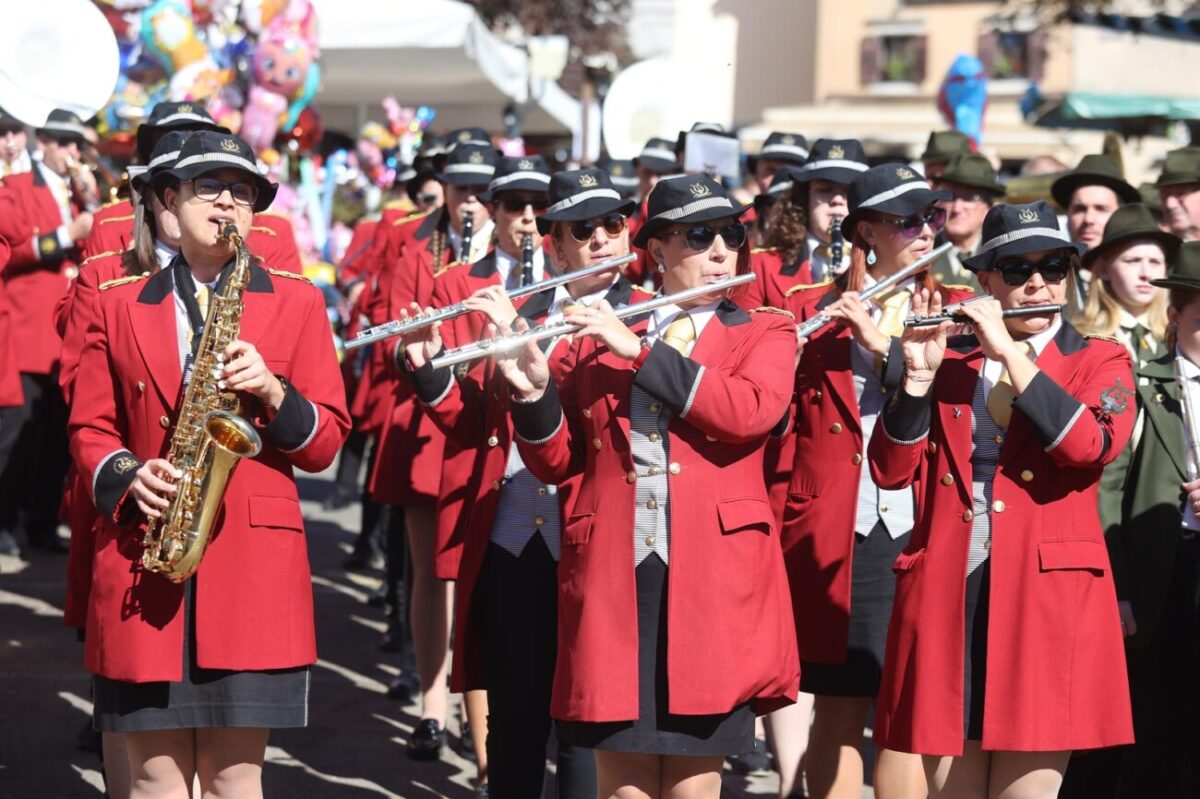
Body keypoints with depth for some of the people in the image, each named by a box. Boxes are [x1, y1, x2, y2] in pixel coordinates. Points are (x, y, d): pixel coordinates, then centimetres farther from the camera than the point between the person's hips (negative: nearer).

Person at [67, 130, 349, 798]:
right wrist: (127, 476, -8)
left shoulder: (296, 303, 9)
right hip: (142, 567, 1)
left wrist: (271, 392, -12)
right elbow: (90, 428, 12)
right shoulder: (121, 306, 11)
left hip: (254, 561, -1)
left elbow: (325, 442, 6)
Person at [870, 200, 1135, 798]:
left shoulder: (1100, 361, 7)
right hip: (946, 595, 2)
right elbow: (891, 471, 3)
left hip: (1047, 599, -2)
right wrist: (919, 374, -11)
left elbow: (1093, 445, -15)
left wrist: (1009, 350, -14)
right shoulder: (951, 361, 13)